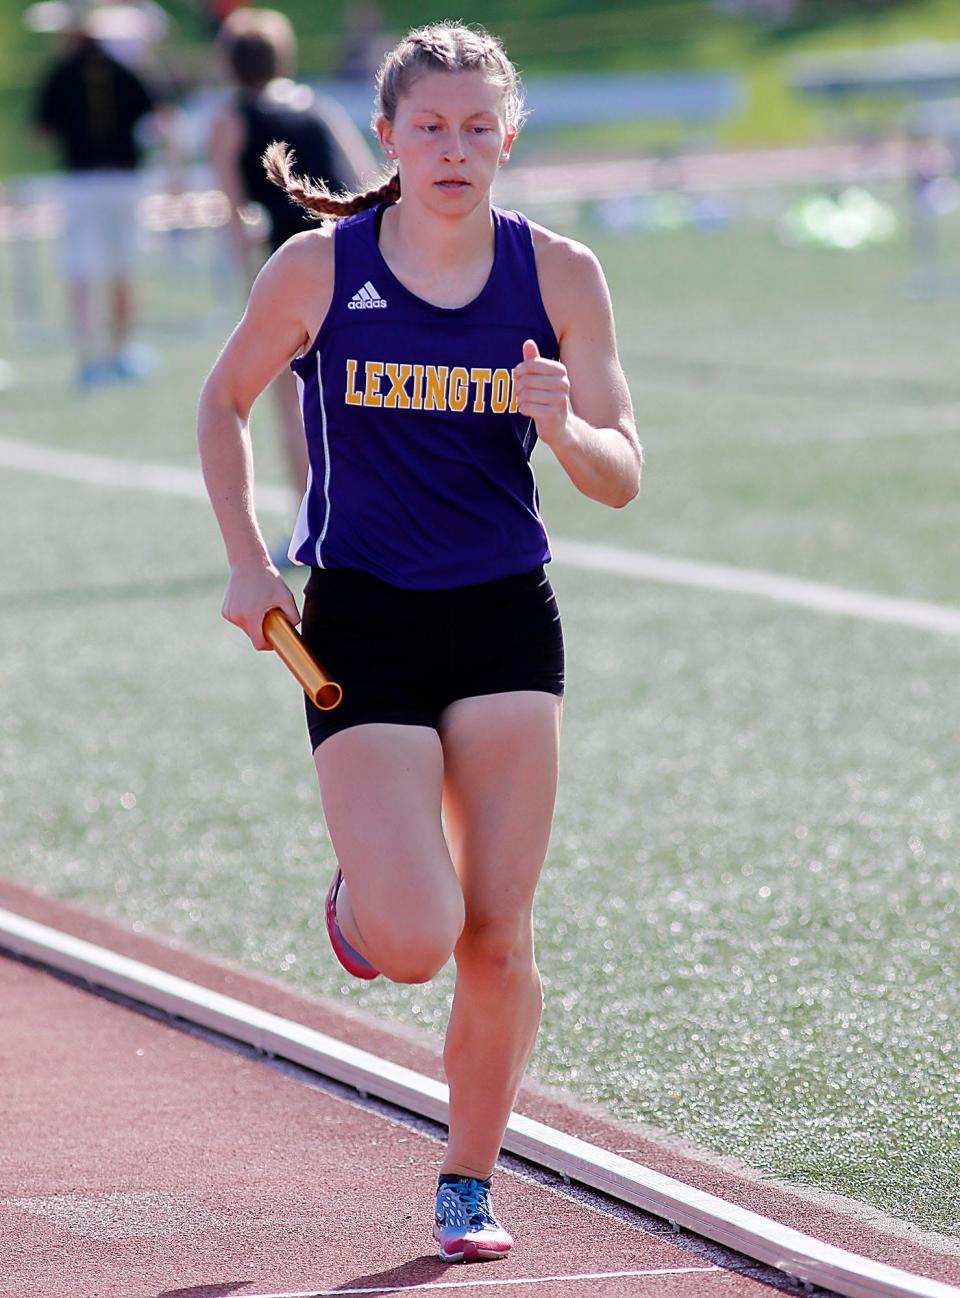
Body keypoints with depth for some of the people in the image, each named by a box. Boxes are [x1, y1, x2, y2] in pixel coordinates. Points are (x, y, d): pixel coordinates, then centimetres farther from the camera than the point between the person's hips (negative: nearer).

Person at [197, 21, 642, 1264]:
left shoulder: (560, 275, -2)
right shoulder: (318, 268, -6)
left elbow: (622, 478, 1)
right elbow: (224, 400, 11)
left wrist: (563, 427, -20)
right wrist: (245, 561, 2)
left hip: (506, 624, 2)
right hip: (361, 628, -2)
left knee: (497, 940, -1)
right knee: (413, 944, -13)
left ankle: (467, 1185, 17)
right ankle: (360, 892, 23)